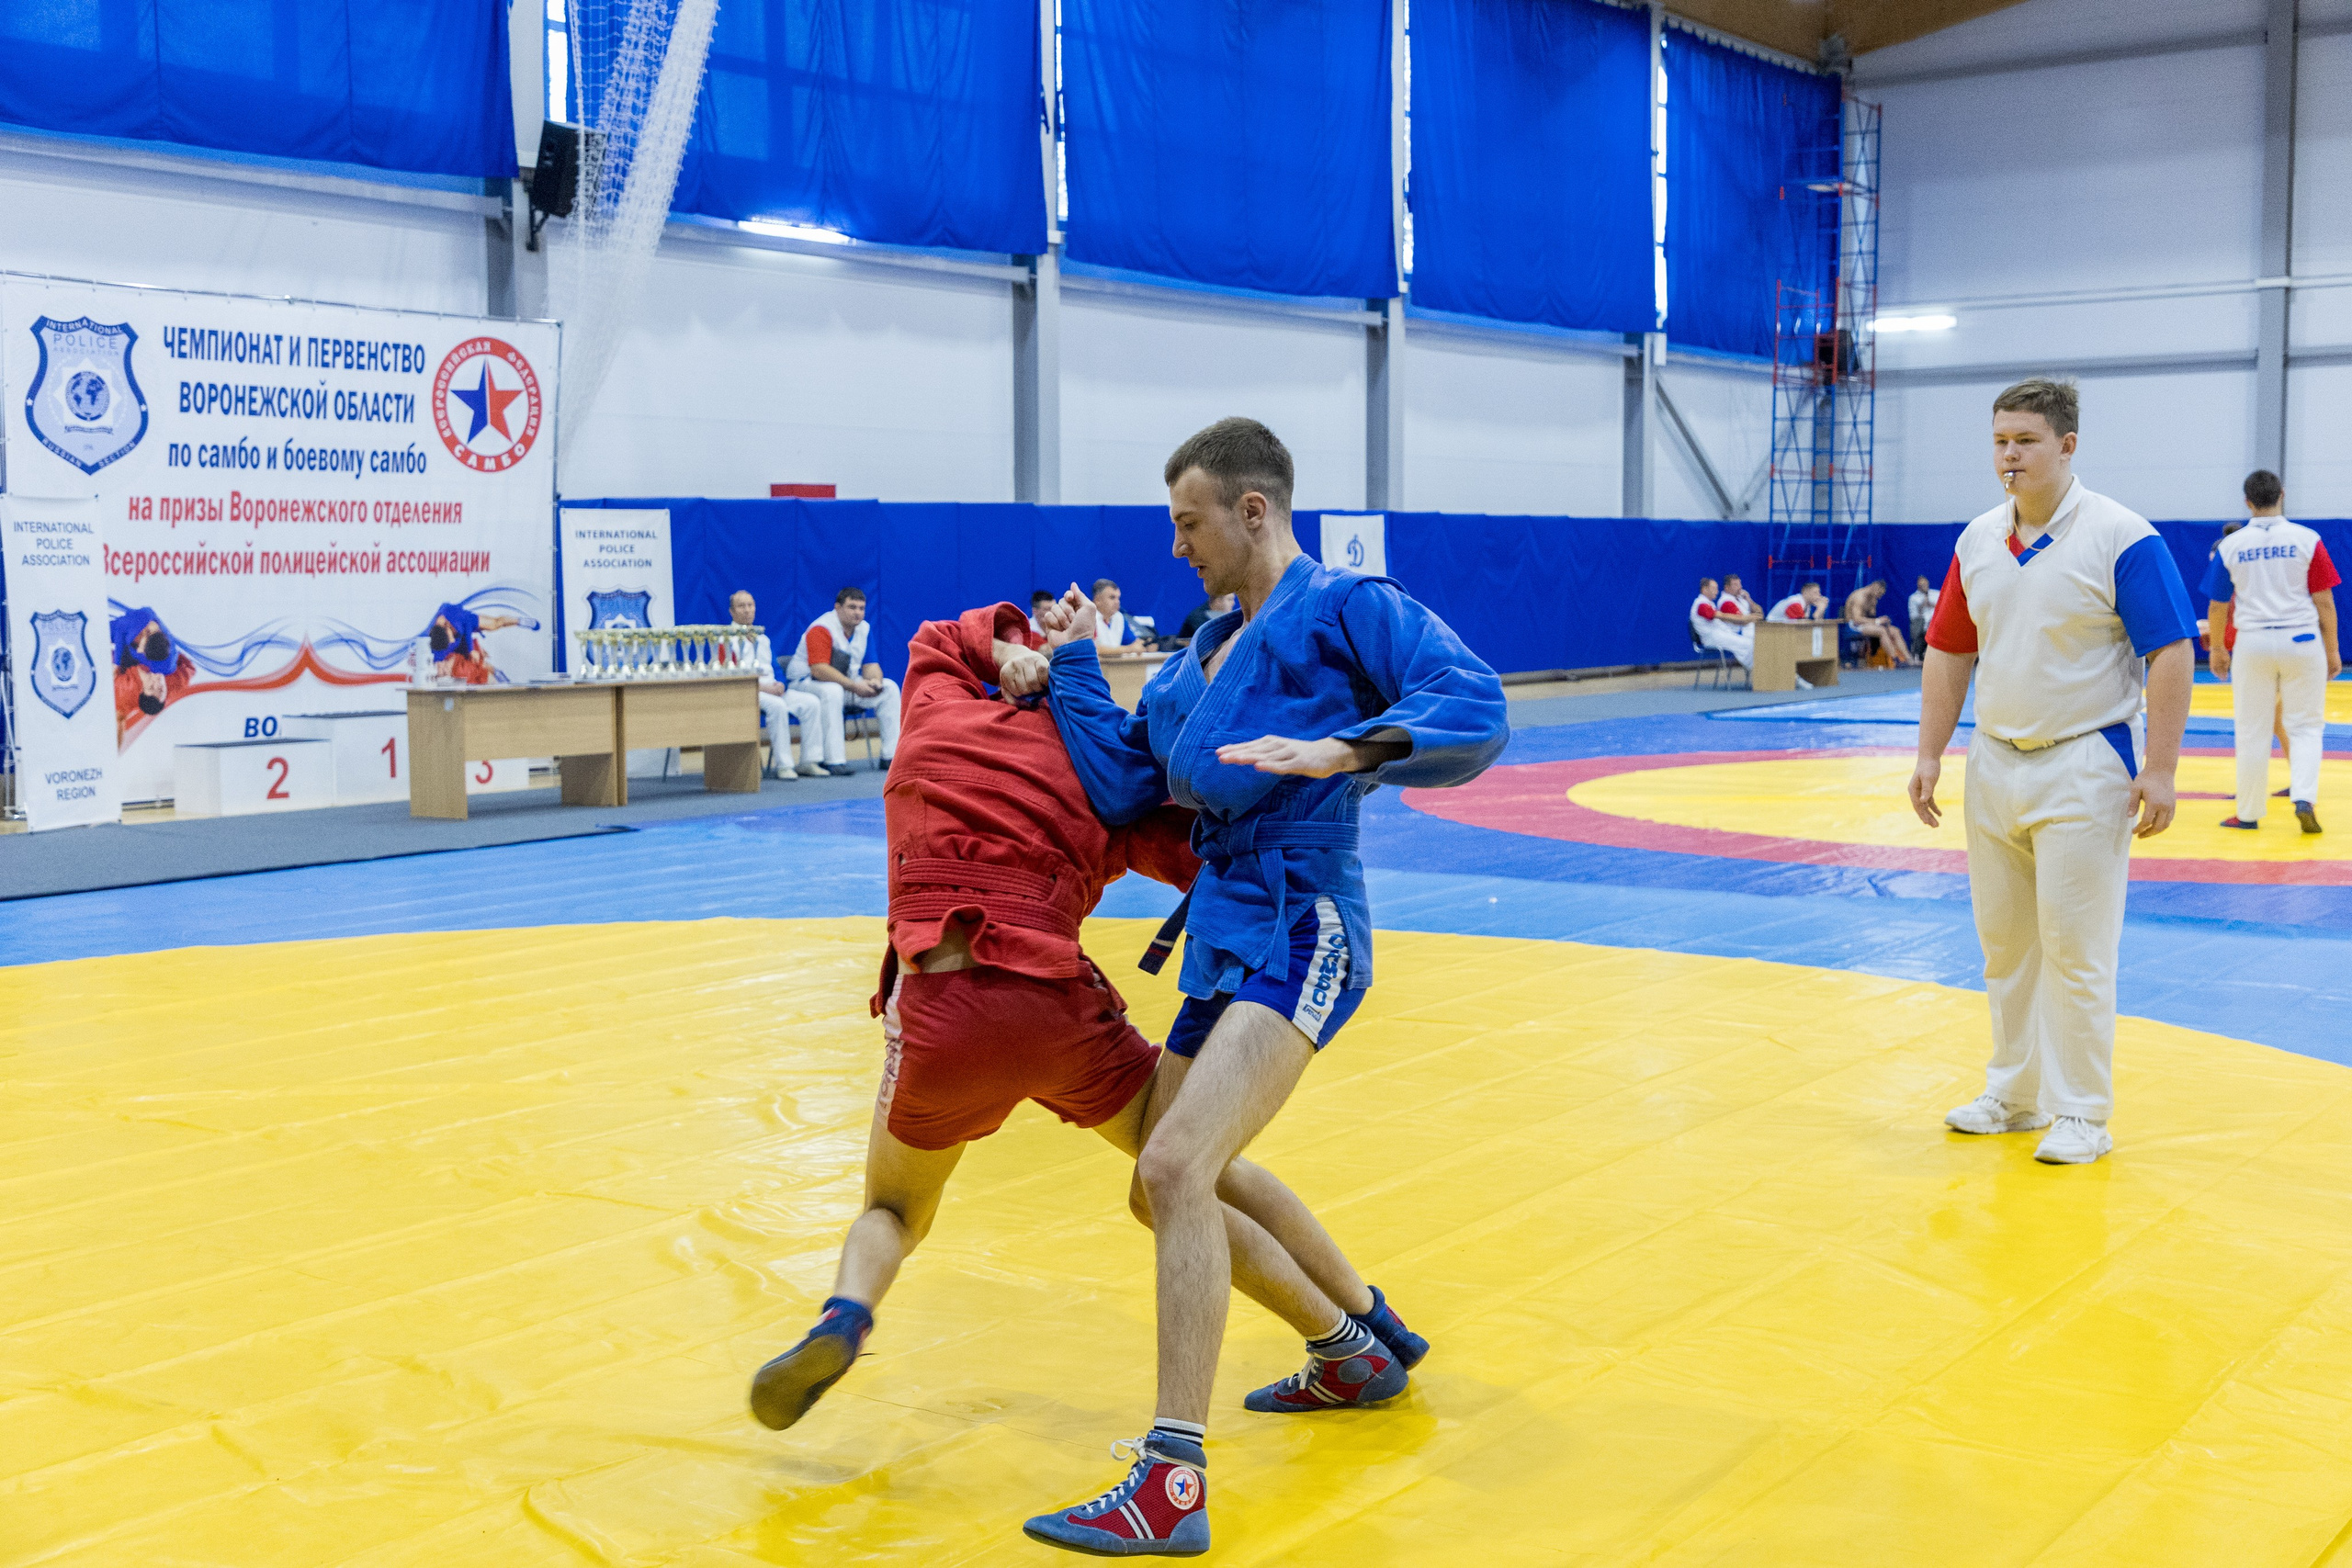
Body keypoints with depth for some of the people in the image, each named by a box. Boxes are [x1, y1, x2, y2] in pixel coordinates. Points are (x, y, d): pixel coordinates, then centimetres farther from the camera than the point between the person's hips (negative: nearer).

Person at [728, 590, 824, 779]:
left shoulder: (762, 639, 23)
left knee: (811, 702, -13)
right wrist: (764, 687, -19)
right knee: (776, 705, -36)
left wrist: (779, 684, -4)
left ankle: (808, 762, -12)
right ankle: (783, 765, -30)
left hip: (772, 689, 7)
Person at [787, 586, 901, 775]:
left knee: (890, 688, -7)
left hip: (848, 682, 8)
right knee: (832, 691, -40)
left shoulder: (864, 629, 5)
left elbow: (870, 665, 5)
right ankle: (834, 761, -40)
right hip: (806, 682, -8)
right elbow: (819, 669, -30)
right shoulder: (821, 629, -20)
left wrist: (875, 681, -20)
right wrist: (855, 686, -33)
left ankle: (892, 757, -8)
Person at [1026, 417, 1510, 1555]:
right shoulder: (1204, 653, 19)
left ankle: (1174, 1480, -20)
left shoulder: (1345, 608, -5)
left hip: (1297, 935, -10)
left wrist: (1343, 748, -31)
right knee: (1176, 1185, 20)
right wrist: (1073, 668, 12)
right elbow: (1120, 787, 12)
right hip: (1224, 939, 10)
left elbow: (1476, 711, -18)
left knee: (1175, 1168, -24)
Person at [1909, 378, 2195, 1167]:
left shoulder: (2121, 538, -11)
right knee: (2004, 945, 14)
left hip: (2083, 769, -6)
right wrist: (1930, 754, 6)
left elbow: (2171, 655, -12)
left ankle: (2080, 1115, 9)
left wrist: (2159, 769, -17)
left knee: (2074, 950, -3)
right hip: (1995, 766, 6)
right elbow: (1949, 653, 12)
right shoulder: (1977, 540, 6)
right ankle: (2015, 1094, 27)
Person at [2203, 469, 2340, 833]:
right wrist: (2332, 651, 6)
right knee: (2305, 726, 10)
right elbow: (2324, 602, -3)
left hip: (2252, 644, 1)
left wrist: (2218, 649, 20)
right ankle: (2304, 798, -8)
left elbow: (2217, 606, 5)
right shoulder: (2307, 540, -4)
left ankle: (2249, 813, 14)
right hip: (2302, 642, -1)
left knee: (2253, 732, 8)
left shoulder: (2231, 546, -1)